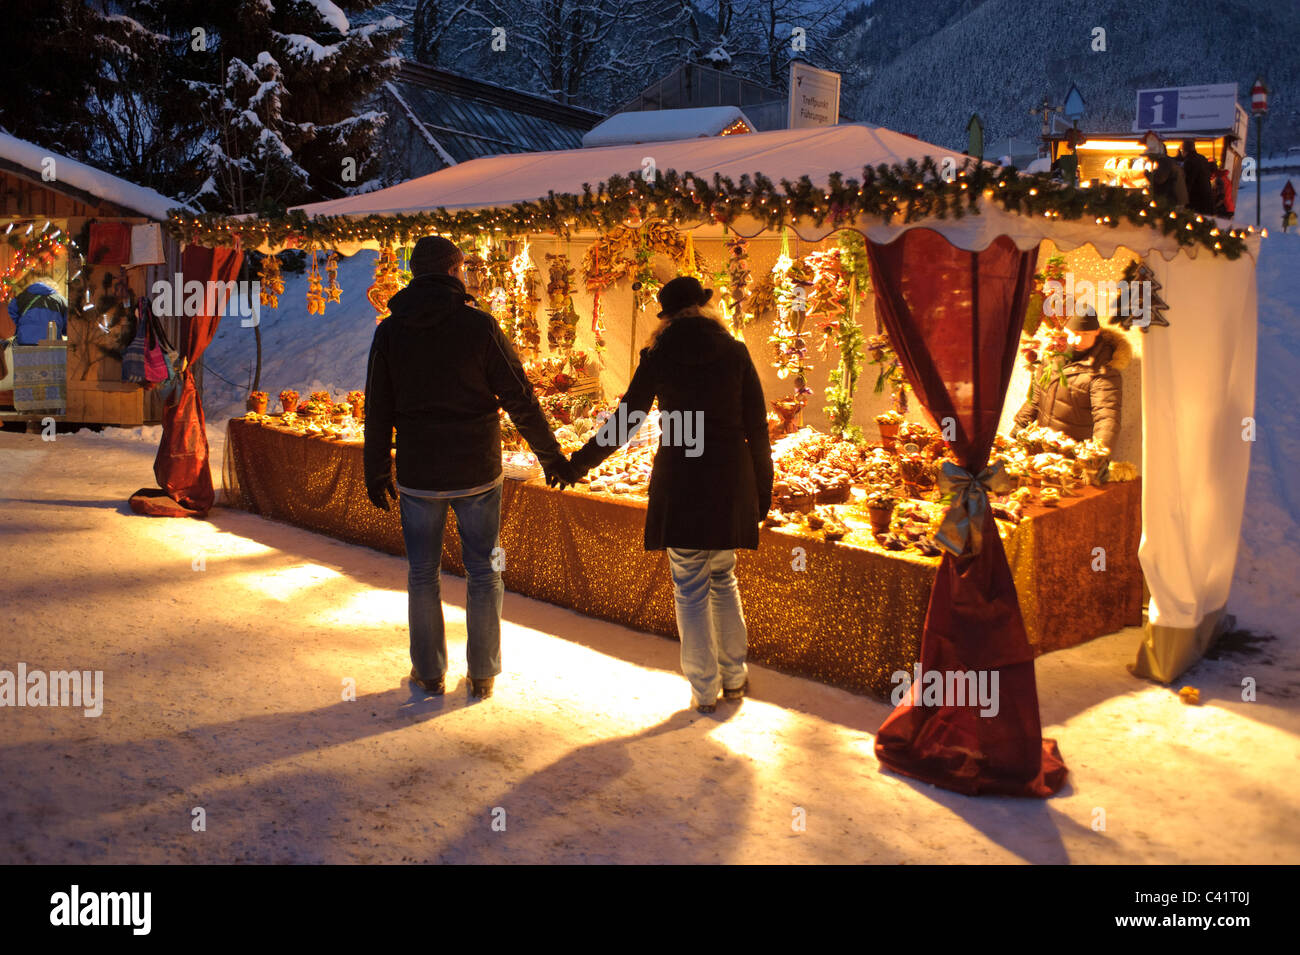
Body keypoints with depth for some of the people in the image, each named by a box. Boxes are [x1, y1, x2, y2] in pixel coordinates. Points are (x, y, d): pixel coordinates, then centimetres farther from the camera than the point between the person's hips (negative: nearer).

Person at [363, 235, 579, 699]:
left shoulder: (390, 331, -1)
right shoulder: (479, 325, -9)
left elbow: (378, 412, 3)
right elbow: (520, 398, -8)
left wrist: (377, 473, 14)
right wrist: (551, 456, 2)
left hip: (418, 475, 2)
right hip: (477, 472, -1)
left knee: (422, 573, 13)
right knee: (483, 571, 11)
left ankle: (429, 673, 22)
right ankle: (482, 674, 19)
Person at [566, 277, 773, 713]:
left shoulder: (658, 357, -2)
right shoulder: (734, 352, 2)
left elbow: (624, 421, 1)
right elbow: (757, 425, 2)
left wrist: (581, 460, 12)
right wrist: (763, 487, 10)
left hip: (680, 480, -2)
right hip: (730, 479, 2)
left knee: (691, 588, 7)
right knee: (723, 579, 19)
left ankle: (705, 689, 13)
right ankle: (734, 677, 26)